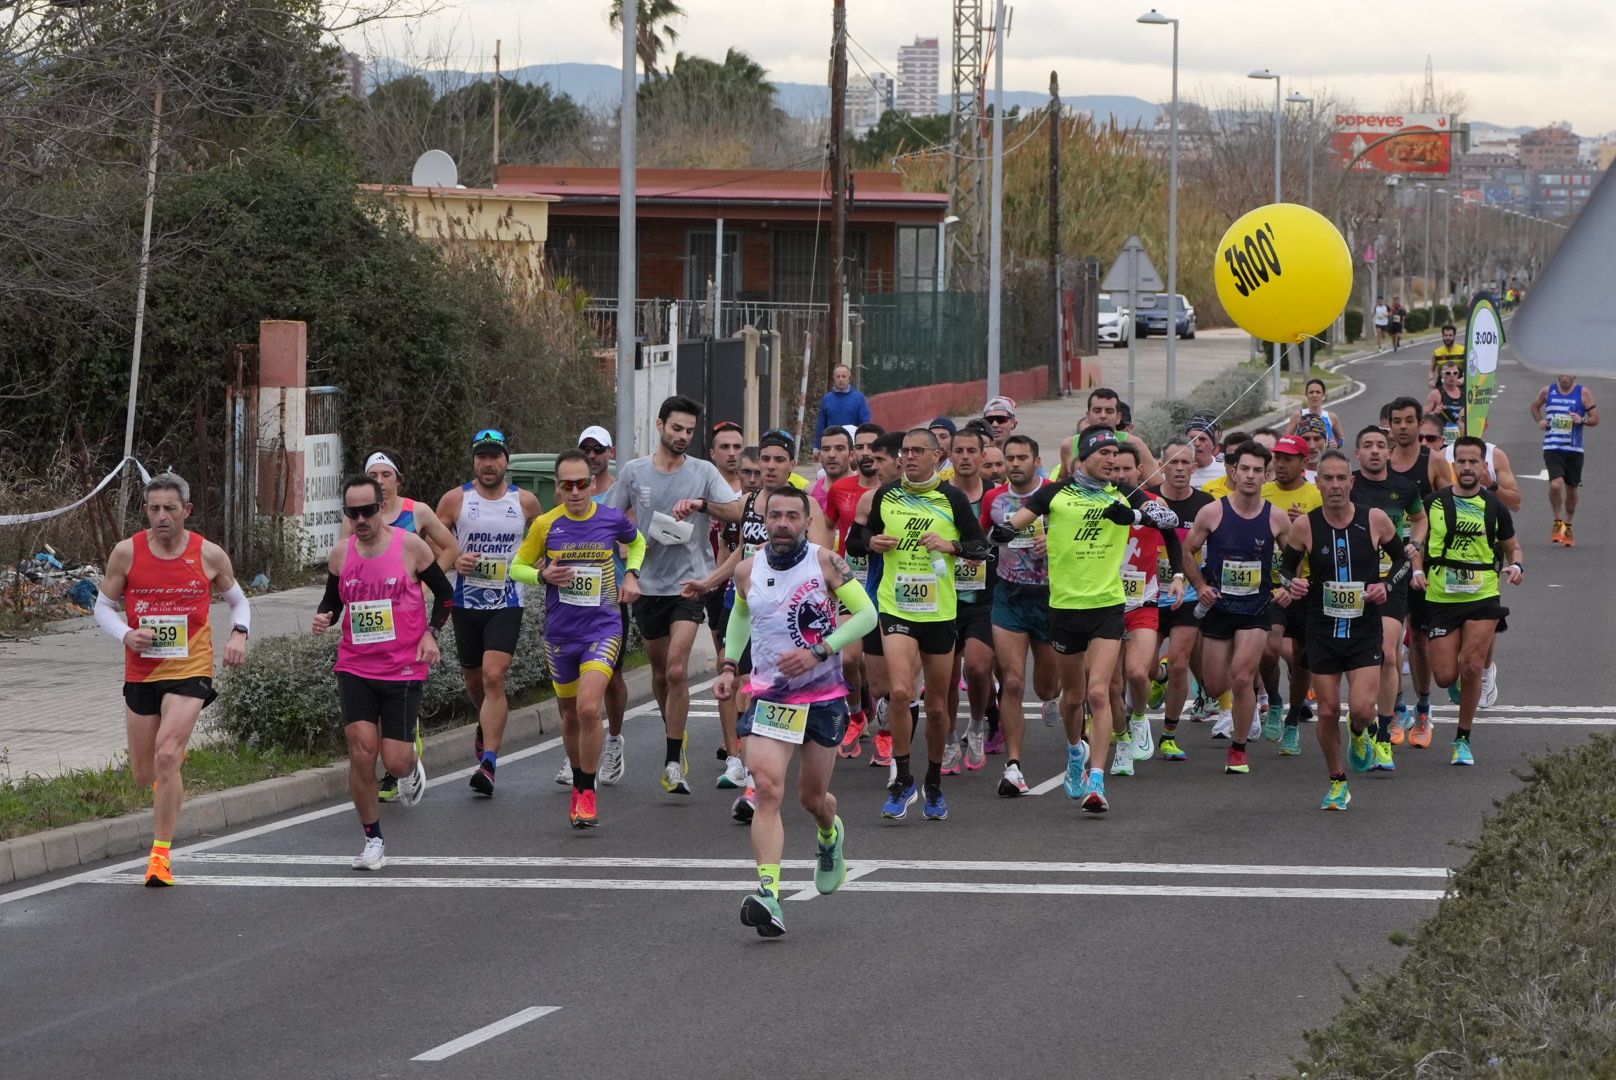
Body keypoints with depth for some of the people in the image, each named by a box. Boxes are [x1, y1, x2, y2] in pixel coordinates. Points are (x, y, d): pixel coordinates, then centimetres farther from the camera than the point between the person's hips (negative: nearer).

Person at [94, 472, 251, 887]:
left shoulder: (209, 555, -4)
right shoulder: (126, 553, -4)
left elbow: (237, 600, 13)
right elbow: (104, 604, 8)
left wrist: (239, 634, -8)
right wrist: (126, 635, -13)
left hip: (189, 669, -3)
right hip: (141, 671, 3)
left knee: (166, 757, -21)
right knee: (144, 773, 11)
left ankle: (161, 853, -14)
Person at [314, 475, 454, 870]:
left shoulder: (410, 547, -6)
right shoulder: (341, 554, 3)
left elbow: (445, 593, 5)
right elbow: (332, 599, 18)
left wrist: (431, 633, -8)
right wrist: (323, 617, -5)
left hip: (404, 670, -2)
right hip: (355, 670, 2)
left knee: (395, 760, -6)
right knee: (361, 752, -11)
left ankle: (412, 770, 34)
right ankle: (373, 841, 4)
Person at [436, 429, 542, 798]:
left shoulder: (525, 502, 2)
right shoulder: (455, 500, -1)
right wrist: (454, 561, -14)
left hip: (507, 604, -2)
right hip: (466, 602, 2)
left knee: (494, 677, -16)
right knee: (474, 680, 14)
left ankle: (488, 763, -19)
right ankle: (488, 723, 48)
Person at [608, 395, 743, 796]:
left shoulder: (704, 472, 0)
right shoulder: (633, 472, 4)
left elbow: (736, 512, -9)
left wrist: (700, 503, -24)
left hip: (689, 582, -3)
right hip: (648, 585, 3)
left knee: (677, 671, -16)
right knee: (660, 673, 14)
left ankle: (673, 763, -14)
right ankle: (676, 736, 39)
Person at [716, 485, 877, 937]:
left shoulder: (825, 562, -9)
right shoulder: (748, 570, 2)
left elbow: (866, 614, -10)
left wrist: (818, 652, -19)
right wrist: (729, 667, 13)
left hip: (824, 696, -1)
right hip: (769, 696, 1)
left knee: (812, 796, 13)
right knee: (767, 789, -19)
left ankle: (830, 836, 51)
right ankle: (768, 892, -29)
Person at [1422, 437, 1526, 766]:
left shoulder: (1495, 507, 4)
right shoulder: (1435, 503, 2)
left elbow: (1512, 547, 17)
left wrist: (1516, 566, -4)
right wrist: (1417, 570, -6)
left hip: (1483, 596, -1)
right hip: (1442, 598, 1)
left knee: (1471, 667, -17)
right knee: (1444, 676, -3)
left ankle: (1463, 739, -1)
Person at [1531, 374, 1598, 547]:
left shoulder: (1583, 393, 0)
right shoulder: (1548, 391, 3)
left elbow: (1595, 418, 2)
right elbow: (1535, 406, 22)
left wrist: (1582, 420, -18)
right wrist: (1540, 421, 4)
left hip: (1574, 449, 1)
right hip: (1552, 448, -1)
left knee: (1572, 489, 11)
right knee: (1556, 485, -21)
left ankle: (1568, 528, 32)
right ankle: (1557, 522, 2)